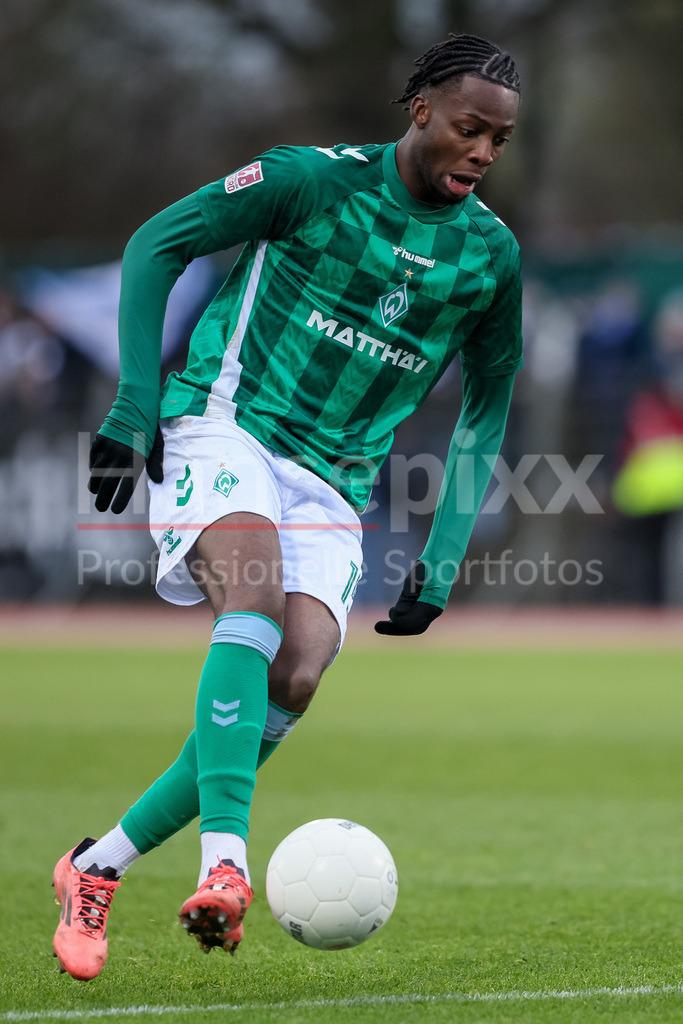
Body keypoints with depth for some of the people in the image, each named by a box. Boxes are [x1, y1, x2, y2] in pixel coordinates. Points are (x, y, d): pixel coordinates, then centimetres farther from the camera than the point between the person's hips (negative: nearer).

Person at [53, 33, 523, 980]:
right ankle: (225, 862, -45)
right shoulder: (315, 180, -6)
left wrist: (442, 562, 9)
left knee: (294, 681, -18)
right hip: (223, 429, -4)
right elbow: (157, 244, 0)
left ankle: (98, 867, -6)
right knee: (256, 597, -33)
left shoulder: (492, 255, 6)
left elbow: (485, 412, 17)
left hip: (334, 484, 4)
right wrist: (136, 404, -8)